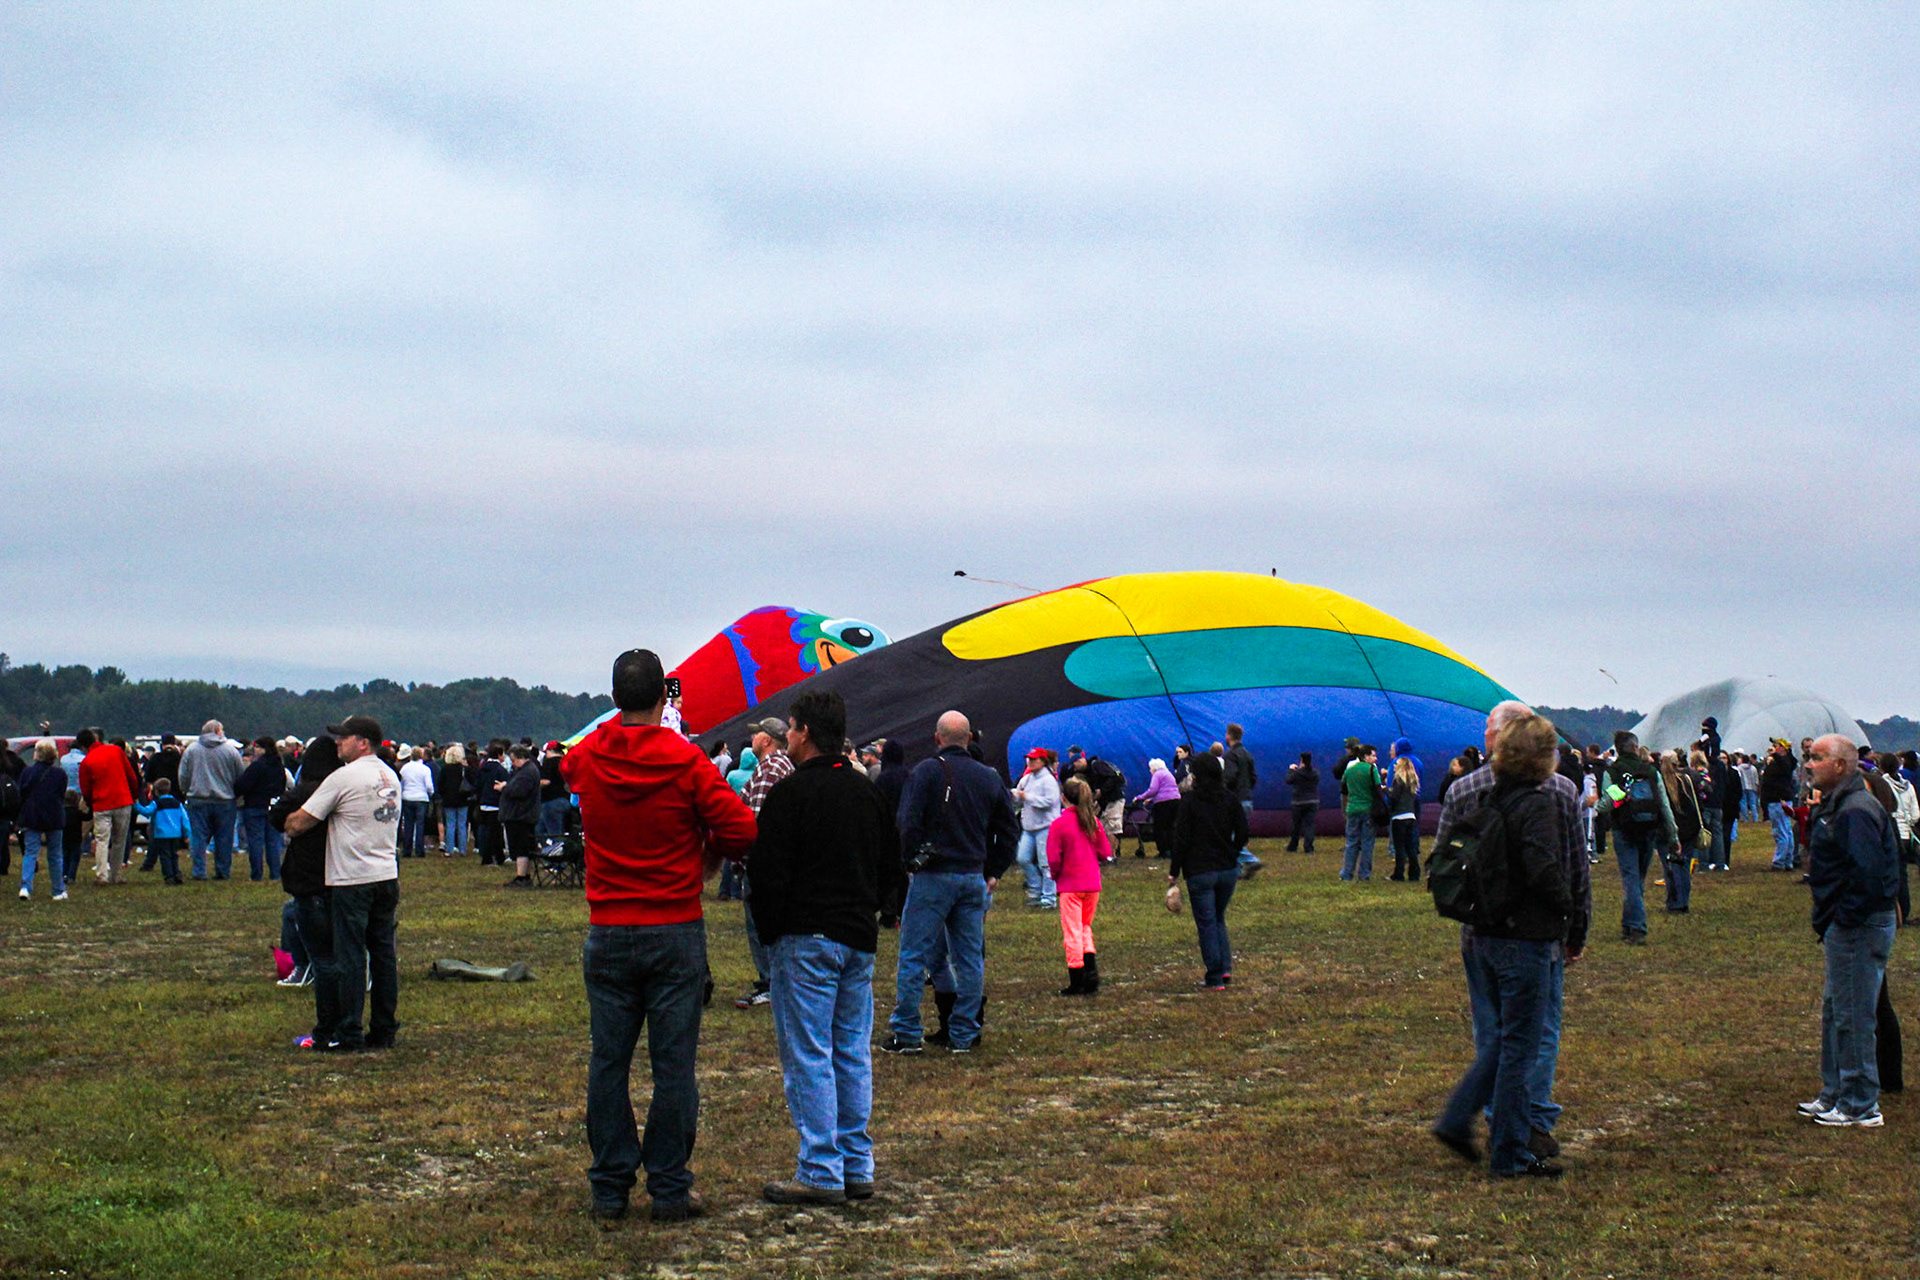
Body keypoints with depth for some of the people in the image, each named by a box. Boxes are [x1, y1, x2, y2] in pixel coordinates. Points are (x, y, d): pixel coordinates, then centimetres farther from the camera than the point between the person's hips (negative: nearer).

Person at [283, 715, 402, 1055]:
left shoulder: (343, 777, -13)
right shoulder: (391, 777, 12)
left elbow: (298, 823, -11)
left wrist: (287, 822, 13)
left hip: (351, 880, -7)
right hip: (388, 876, 7)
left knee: (350, 959, -1)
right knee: (384, 954, 11)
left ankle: (350, 1035, 1)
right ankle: (385, 1030, 16)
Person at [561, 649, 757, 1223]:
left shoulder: (586, 759, 0)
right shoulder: (684, 760, -10)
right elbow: (741, 829, -11)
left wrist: (624, 725, 26)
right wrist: (706, 861, 8)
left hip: (607, 933, 3)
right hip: (676, 929, -3)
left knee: (608, 1062, 9)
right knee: (673, 1063, 3)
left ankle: (610, 1189, 14)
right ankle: (669, 1190, 7)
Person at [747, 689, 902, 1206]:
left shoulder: (790, 792, -11)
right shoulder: (867, 791, 12)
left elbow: (766, 872, -12)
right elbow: (891, 866, 19)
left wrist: (770, 931, -1)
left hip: (806, 940, -7)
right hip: (860, 939, 7)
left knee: (808, 1056, -3)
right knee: (853, 1055, 11)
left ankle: (821, 1173, -3)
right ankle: (857, 1168, 15)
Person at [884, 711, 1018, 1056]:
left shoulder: (926, 771, -6)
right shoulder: (989, 777, 9)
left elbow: (908, 821, -15)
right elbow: (1010, 829, 14)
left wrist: (914, 859, -2)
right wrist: (993, 871, 19)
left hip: (933, 876, -4)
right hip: (975, 878, 5)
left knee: (913, 955, 1)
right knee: (971, 959, 9)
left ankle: (906, 1034, 2)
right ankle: (963, 1036, 11)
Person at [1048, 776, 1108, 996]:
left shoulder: (1059, 824, -11)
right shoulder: (1094, 822, 1)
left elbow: (1053, 858, -12)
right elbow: (1104, 853, 6)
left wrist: (1055, 875, 7)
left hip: (1070, 885, -4)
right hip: (1093, 883, 5)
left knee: (1072, 932, 2)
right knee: (1085, 927, 19)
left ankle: (1077, 982, 5)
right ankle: (1091, 975, 7)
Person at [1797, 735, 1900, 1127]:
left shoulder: (1856, 810, -20)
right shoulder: (1834, 805, 14)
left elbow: (1867, 873, -29)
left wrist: (1843, 918, -22)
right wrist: (1826, 918, 16)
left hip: (1859, 929, -11)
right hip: (1844, 926, 11)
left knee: (1852, 1017, -4)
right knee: (1834, 1010, 19)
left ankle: (1861, 1107, 5)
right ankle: (1835, 1095, 29)